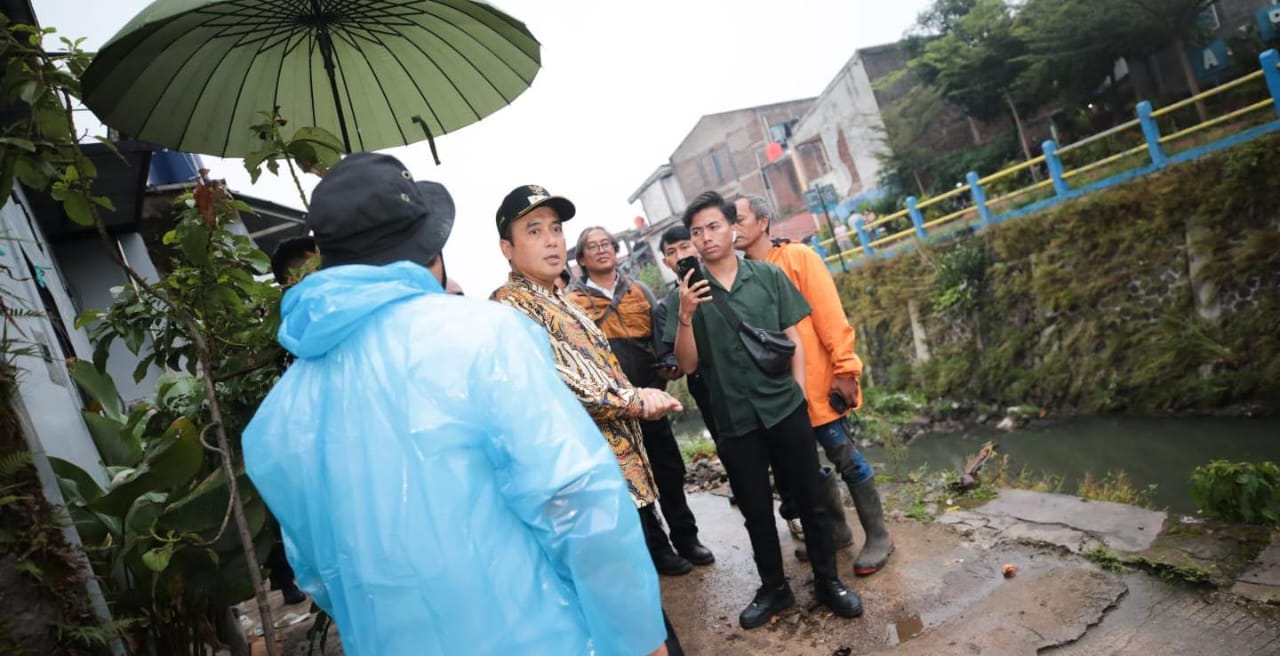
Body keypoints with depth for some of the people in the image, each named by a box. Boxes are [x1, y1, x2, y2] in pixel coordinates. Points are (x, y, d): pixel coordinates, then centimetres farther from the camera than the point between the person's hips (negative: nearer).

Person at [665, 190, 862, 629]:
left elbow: (794, 338, 6)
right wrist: (685, 316, -17)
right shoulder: (689, 293, 0)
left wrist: (799, 392, 1)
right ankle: (774, 588, 32)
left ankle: (827, 580, 30)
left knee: (808, 499, 10)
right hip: (734, 422, 0)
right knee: (756, 510, 13)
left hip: (785, 409, 0)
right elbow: (688, 365, -2)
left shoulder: (768, 276, 1)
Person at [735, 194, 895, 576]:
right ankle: (836, 529, 34)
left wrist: (845, 369, -14)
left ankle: (878, 536, 20)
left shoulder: (798, 257, -6)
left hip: (817, 382, -5)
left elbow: (830, 316, -10)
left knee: (845, 458, 4)